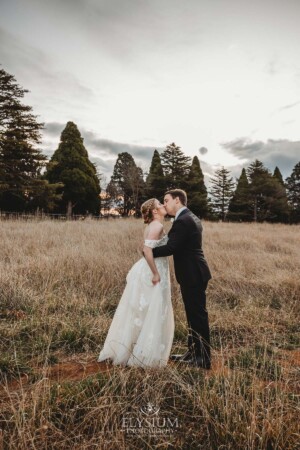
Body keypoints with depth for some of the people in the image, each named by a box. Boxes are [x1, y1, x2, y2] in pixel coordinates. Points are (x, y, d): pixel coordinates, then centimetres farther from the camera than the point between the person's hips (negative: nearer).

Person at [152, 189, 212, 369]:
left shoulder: (183, 221, -18)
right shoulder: (192, 218, 15)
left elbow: (170, 248, -24)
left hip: (193, 275, -10)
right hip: (194, 273, 10)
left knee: (198, 316, 1)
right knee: (194, 315, 18)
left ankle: (203, 359, 14)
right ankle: (194, 352, 32)